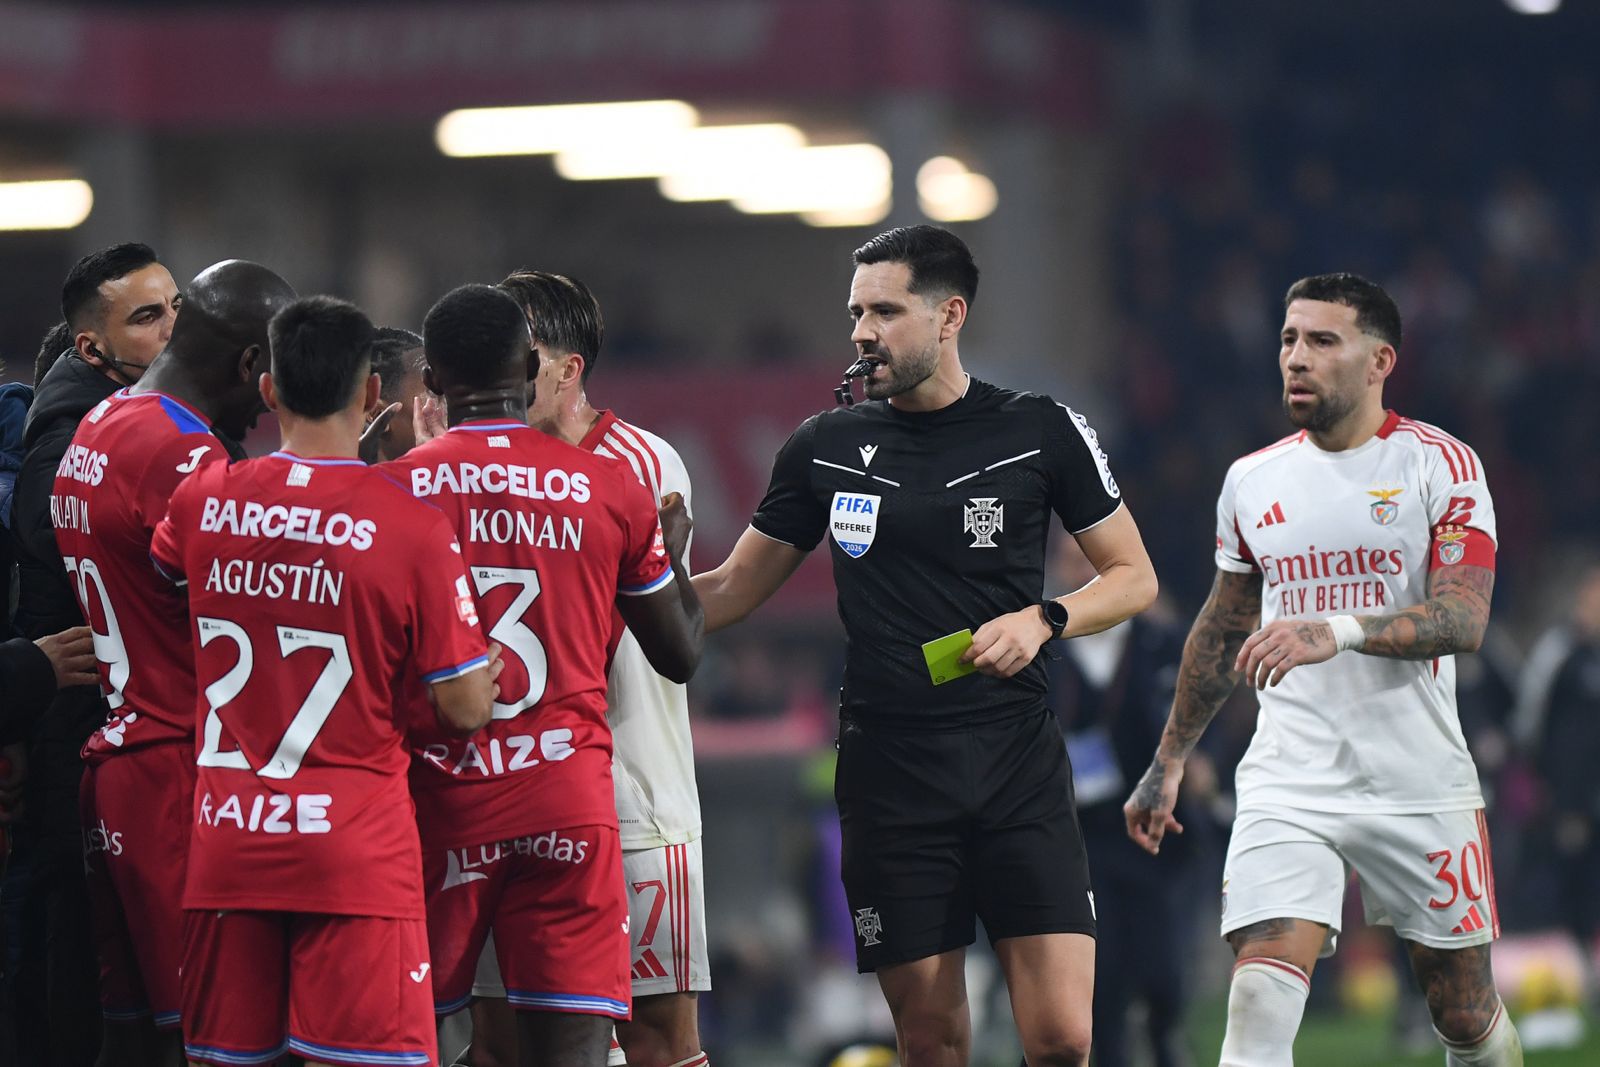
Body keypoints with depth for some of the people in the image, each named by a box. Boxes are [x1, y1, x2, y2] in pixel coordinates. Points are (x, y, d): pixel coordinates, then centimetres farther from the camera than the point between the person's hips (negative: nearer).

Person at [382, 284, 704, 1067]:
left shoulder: (393, 490, -2)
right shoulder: (611, 489, 2)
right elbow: (681, 655, 11)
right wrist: (675, 547, 30)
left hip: (438, 797, 0)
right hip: (569, 797, 1)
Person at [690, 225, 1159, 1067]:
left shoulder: (1042, 431, 2)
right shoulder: (826, 448, 8)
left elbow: (1134, 577, 9)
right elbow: (732, 589, 16)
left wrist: (1043, 619, -10)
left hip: (1015, 757, -2)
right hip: (889, 769, 2)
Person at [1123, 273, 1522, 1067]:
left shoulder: (1441, 465, -4)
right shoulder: (1252, 480, 10)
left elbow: (1463, 618, -17)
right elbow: (1222, 629, 23)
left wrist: (1339, 631, -33)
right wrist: (1168, 762, 25)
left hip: (1420, 786, -2)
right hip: (1287, 785, 2)